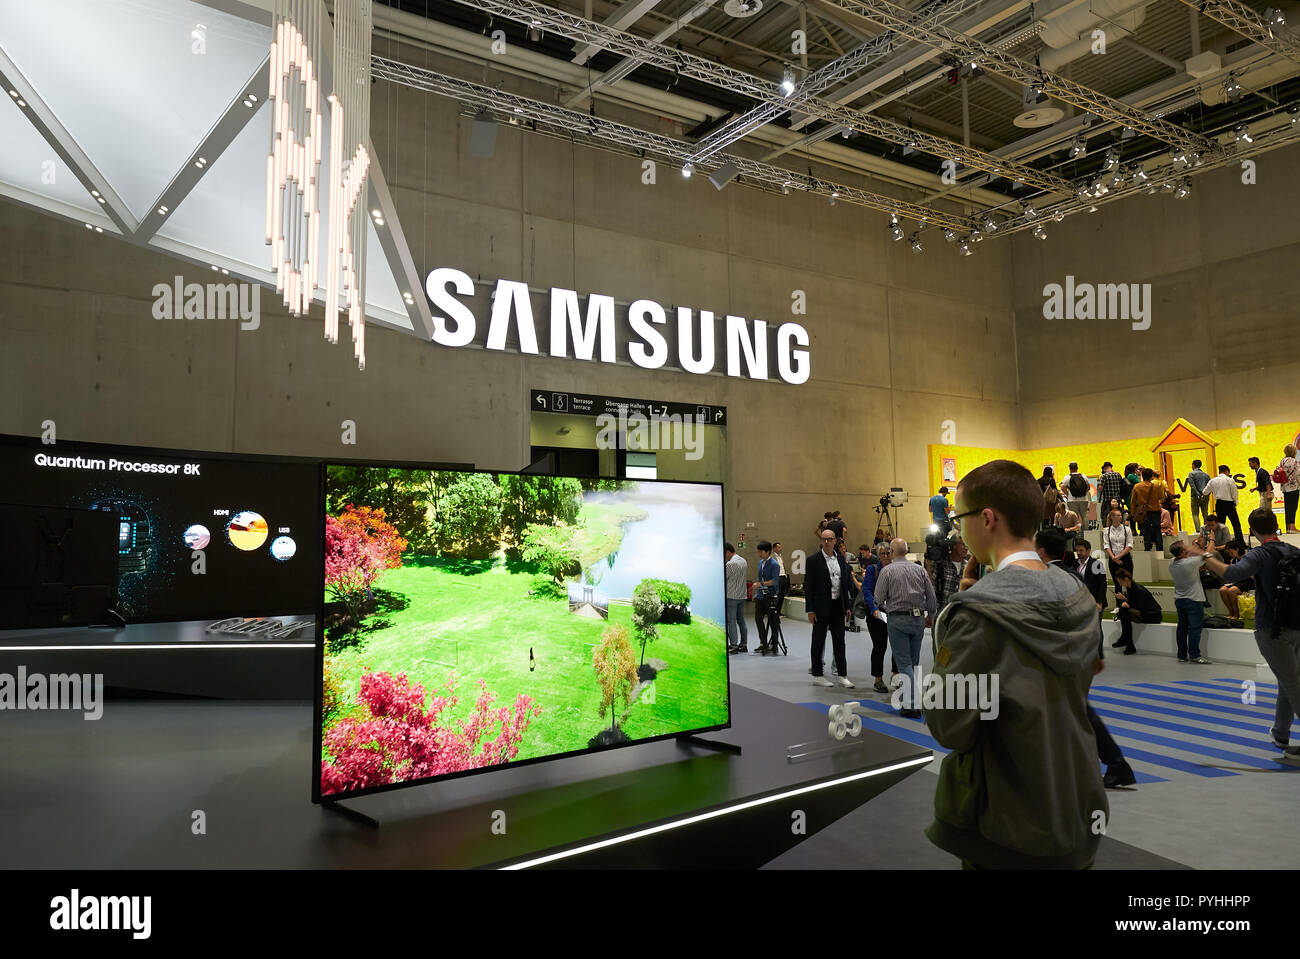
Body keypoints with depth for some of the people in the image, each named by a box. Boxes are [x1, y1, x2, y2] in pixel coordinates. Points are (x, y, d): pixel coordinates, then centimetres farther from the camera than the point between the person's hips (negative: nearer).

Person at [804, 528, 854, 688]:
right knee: (818, 642, 5)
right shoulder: (813, 560, -7)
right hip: (821, 607, -5)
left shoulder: (841, 559, 9)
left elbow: (845, 583, 14)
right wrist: (810, 610, -13)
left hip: (837, 606, 5)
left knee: (839, 642, 8)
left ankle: (842, 675, 15)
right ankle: (817, 676, 13)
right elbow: (808, 586, -9)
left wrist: (847, 606, 9)